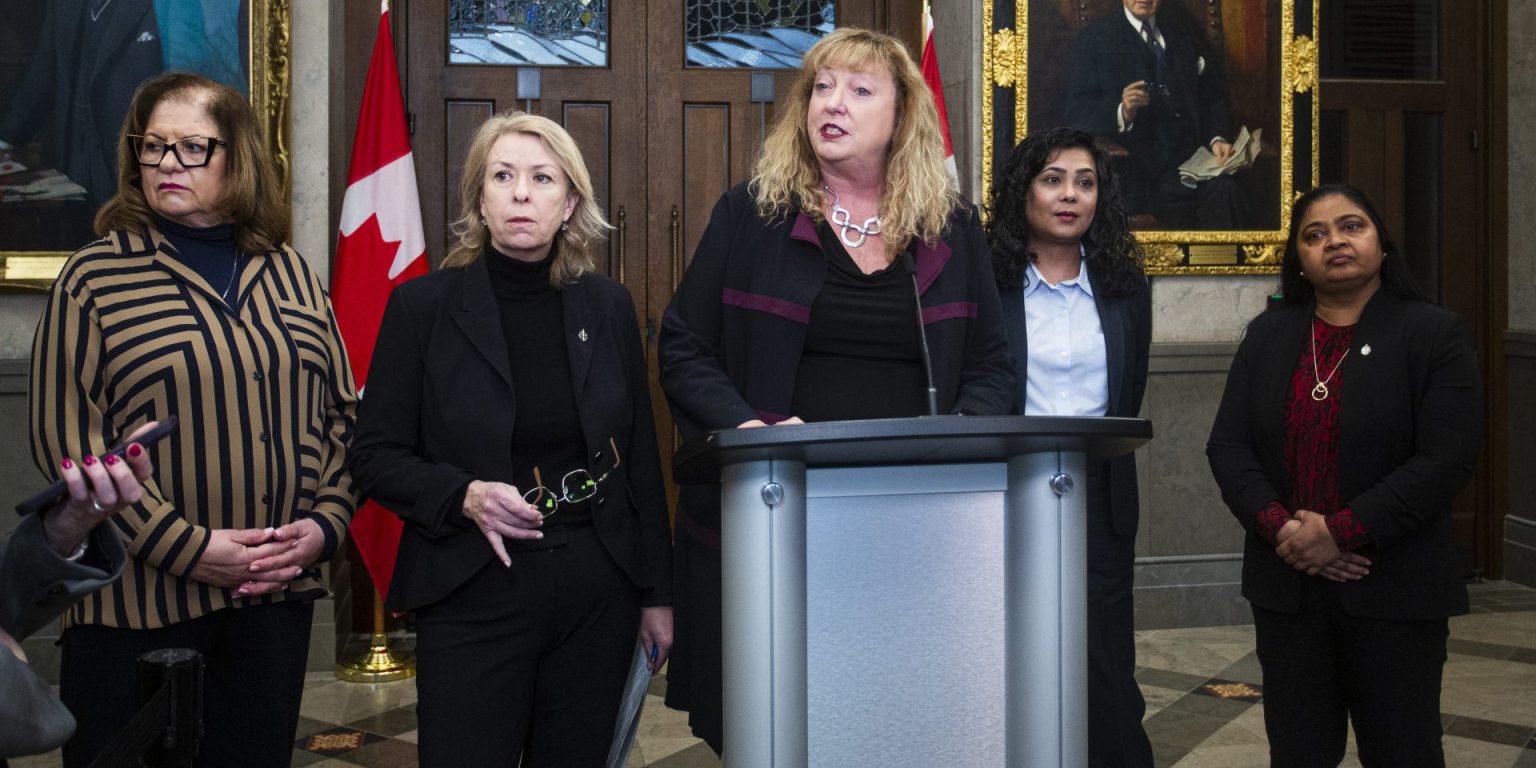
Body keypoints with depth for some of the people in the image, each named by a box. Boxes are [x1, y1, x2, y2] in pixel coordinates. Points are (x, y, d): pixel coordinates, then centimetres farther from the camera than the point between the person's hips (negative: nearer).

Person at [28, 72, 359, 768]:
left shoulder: (290, 274, 11)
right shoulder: (94, 279, -2)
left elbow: (341, 414, 13)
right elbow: (65, 438, -9)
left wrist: (325, 523, -3)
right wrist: (188, 548, -15)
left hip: (278, 593, 4)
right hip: (137, 605, -3)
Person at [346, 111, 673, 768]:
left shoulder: (607, 306, 7)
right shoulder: (424, 306, -1)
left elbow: (641, 458, 10)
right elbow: (375, 455, 0)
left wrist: (656, 593, 9)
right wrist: (463, 495, -18)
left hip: (598, 594, 3)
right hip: (473, 595, -3)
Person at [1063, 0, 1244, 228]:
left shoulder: (1185, 30, 19)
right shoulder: (1094, 39, 7)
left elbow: (1213, 95, 17)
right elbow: (1077, 113, -1)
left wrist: (1218, 138, -3)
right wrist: (1122, 113, -21)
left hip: (1194, 155, 4)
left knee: (1225, 191, -27)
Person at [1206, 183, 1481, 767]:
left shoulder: (1433, 335, -1)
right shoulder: (1267, 336, 11)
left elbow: (1447, 458, -11)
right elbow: (1227, 445, 3)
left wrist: (1342, 532, -17)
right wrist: (1280, 527, -13)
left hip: (1392, 588, -3)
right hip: (1286, 583, 3)